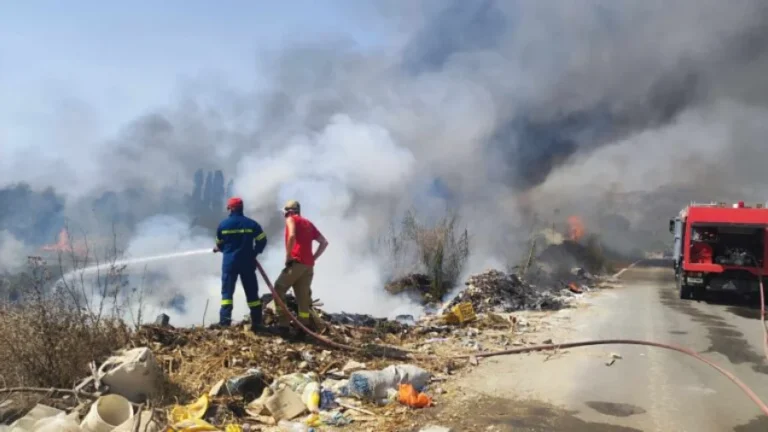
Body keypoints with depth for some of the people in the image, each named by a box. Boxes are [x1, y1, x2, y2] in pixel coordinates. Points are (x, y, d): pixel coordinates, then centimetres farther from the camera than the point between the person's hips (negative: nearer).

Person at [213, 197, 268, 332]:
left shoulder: (223, 224, -1)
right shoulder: (251, 223, 0)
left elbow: (219, 244, 10)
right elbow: (262, 240, 1)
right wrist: (254, 253, 17)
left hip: (229, 263, -1)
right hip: (247, 263, 1)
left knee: (227, 292, 2)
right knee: (252, 293, 7)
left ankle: (224, 322, -8)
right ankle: (256, 323, 9)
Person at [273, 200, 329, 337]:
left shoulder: (291, 219, 4)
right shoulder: (308, 223, 23)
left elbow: (292, 236, -18)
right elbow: (324, 242, 19)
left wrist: (288, 256, -12)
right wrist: (313, 258, 14)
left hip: (296, 262, -7)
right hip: (309, 265, 7)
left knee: (278, 290, 1)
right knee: (303, 298, 7)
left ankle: (283, 325, -6)